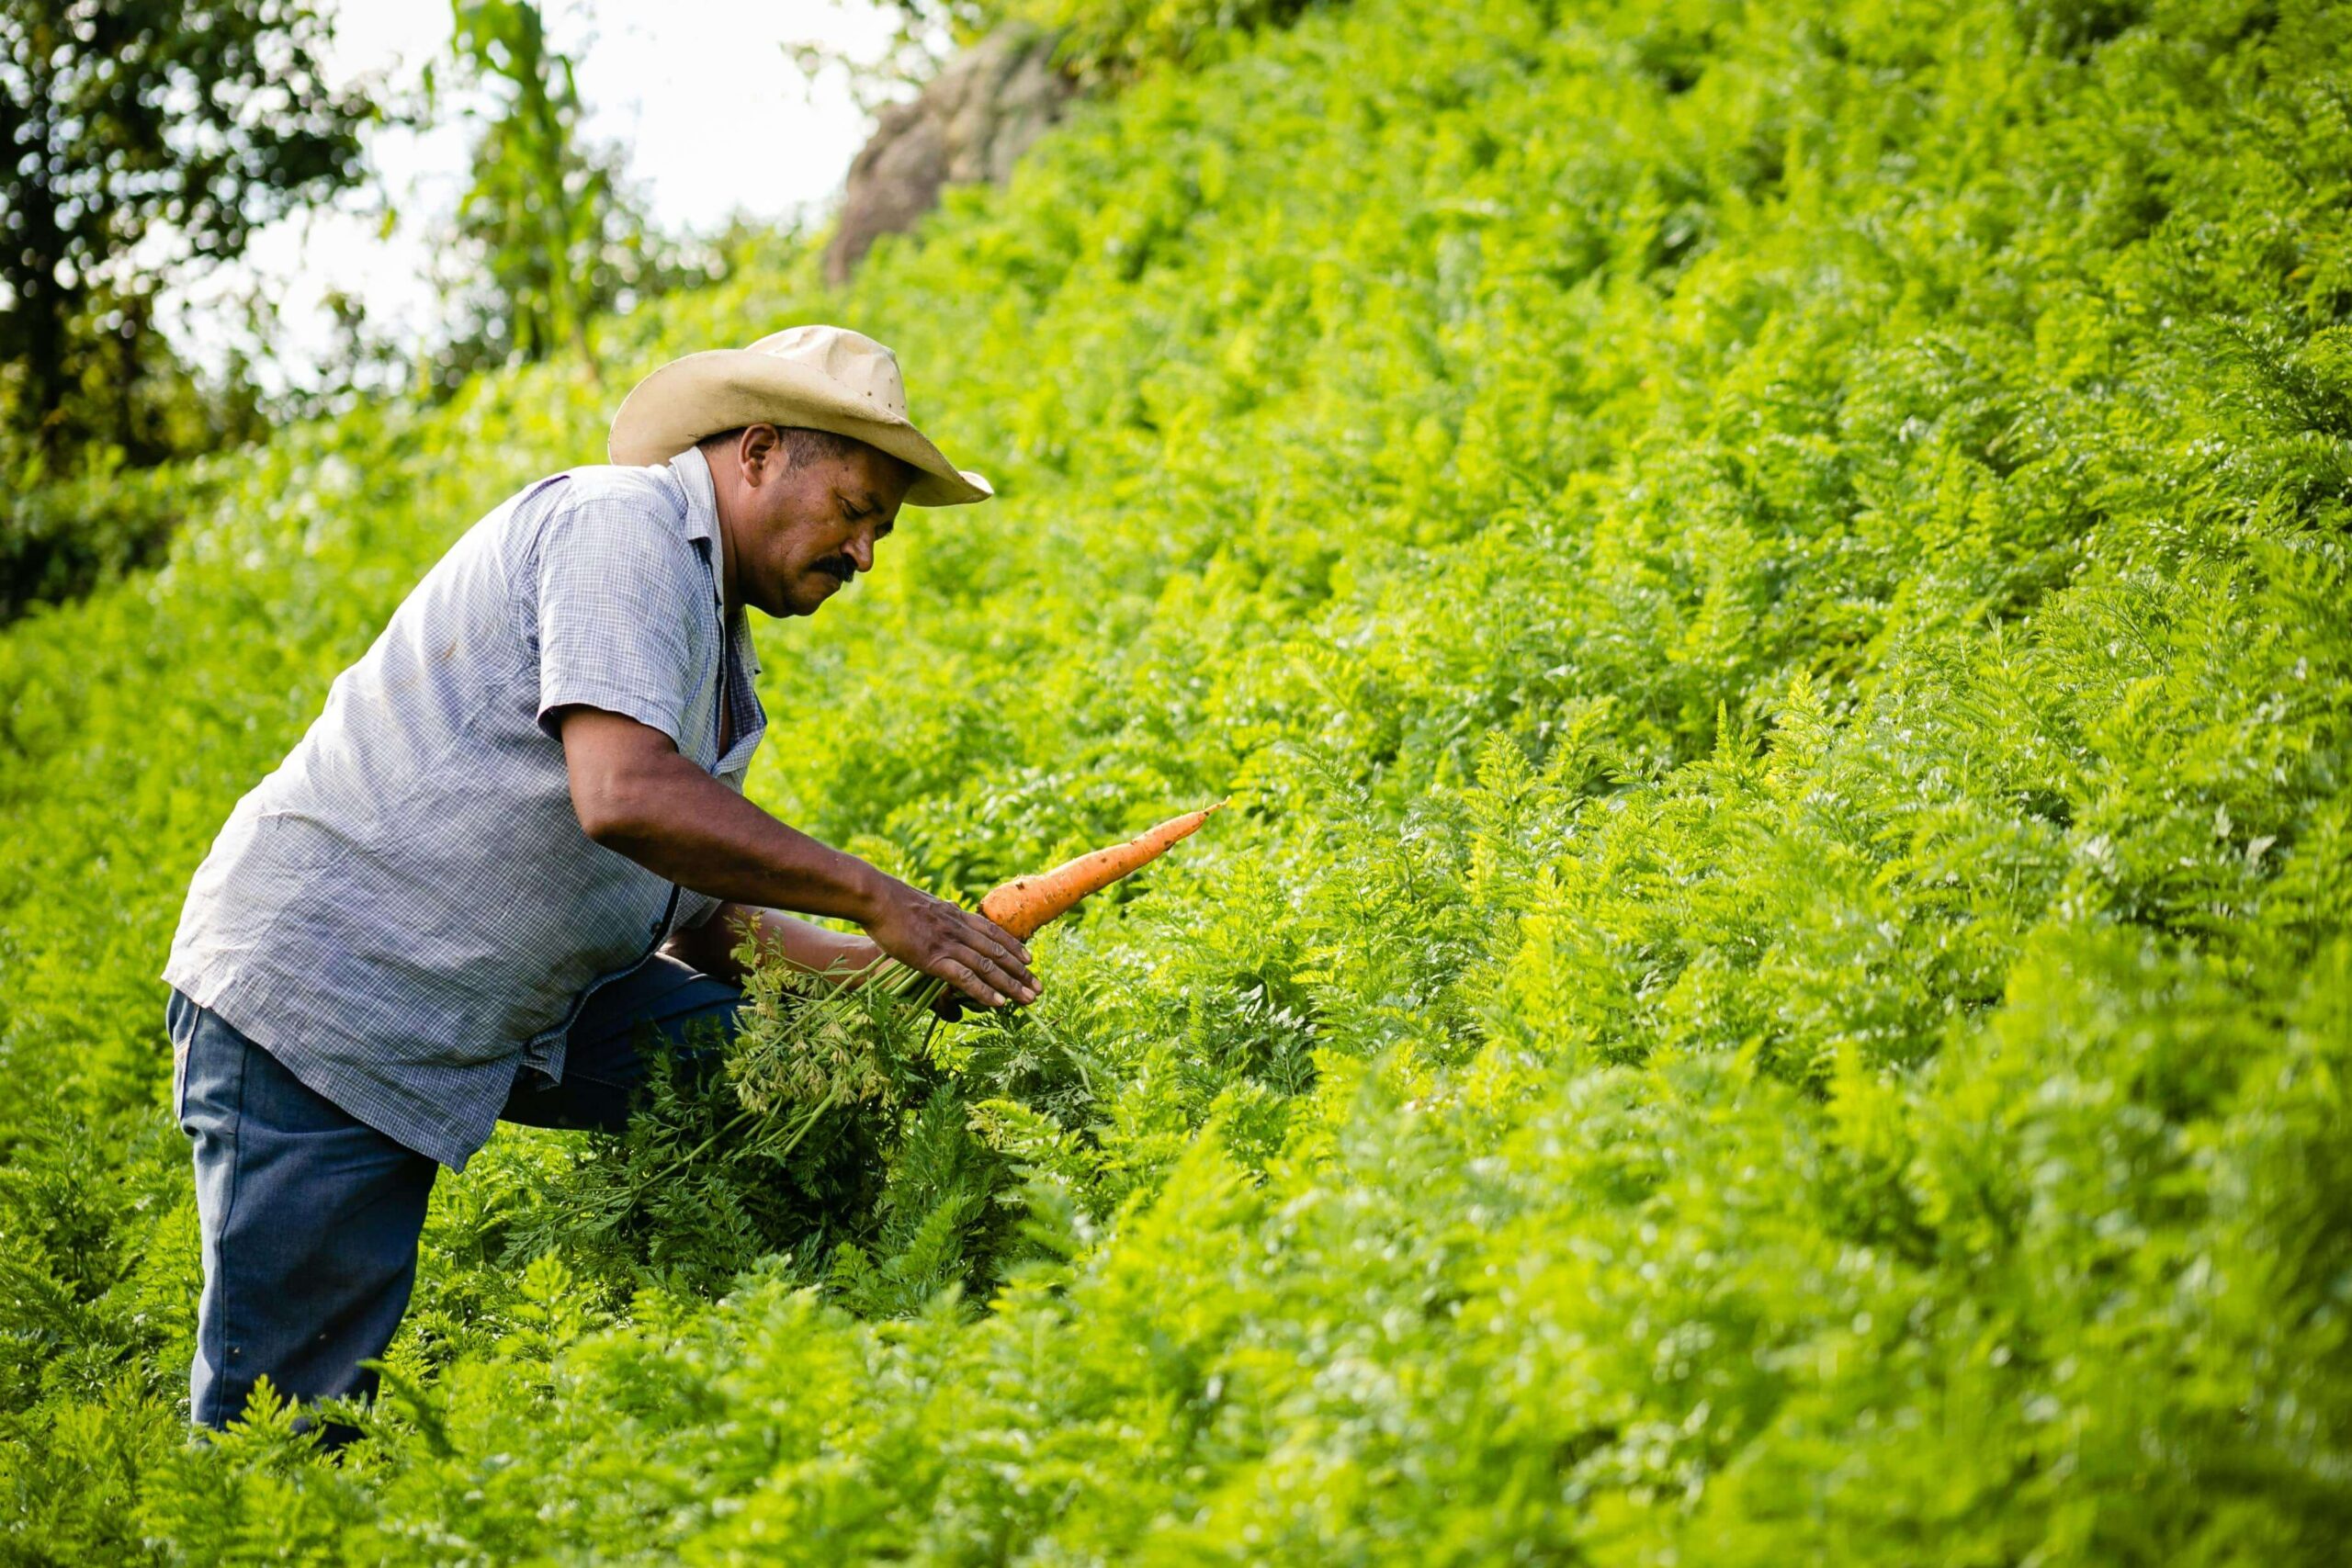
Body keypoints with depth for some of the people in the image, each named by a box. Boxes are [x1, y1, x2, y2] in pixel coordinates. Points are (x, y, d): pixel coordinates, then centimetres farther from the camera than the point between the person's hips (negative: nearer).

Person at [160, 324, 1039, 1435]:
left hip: (482, 1025, 9)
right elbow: (625, 797, -29)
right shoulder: (620, 525, -14)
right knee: (292, 1425, -10)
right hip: (321, 991, -9)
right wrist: (878, 903, -24)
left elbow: (697, 920, 14)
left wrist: (876, 971, -2)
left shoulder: (713, 640, 15)